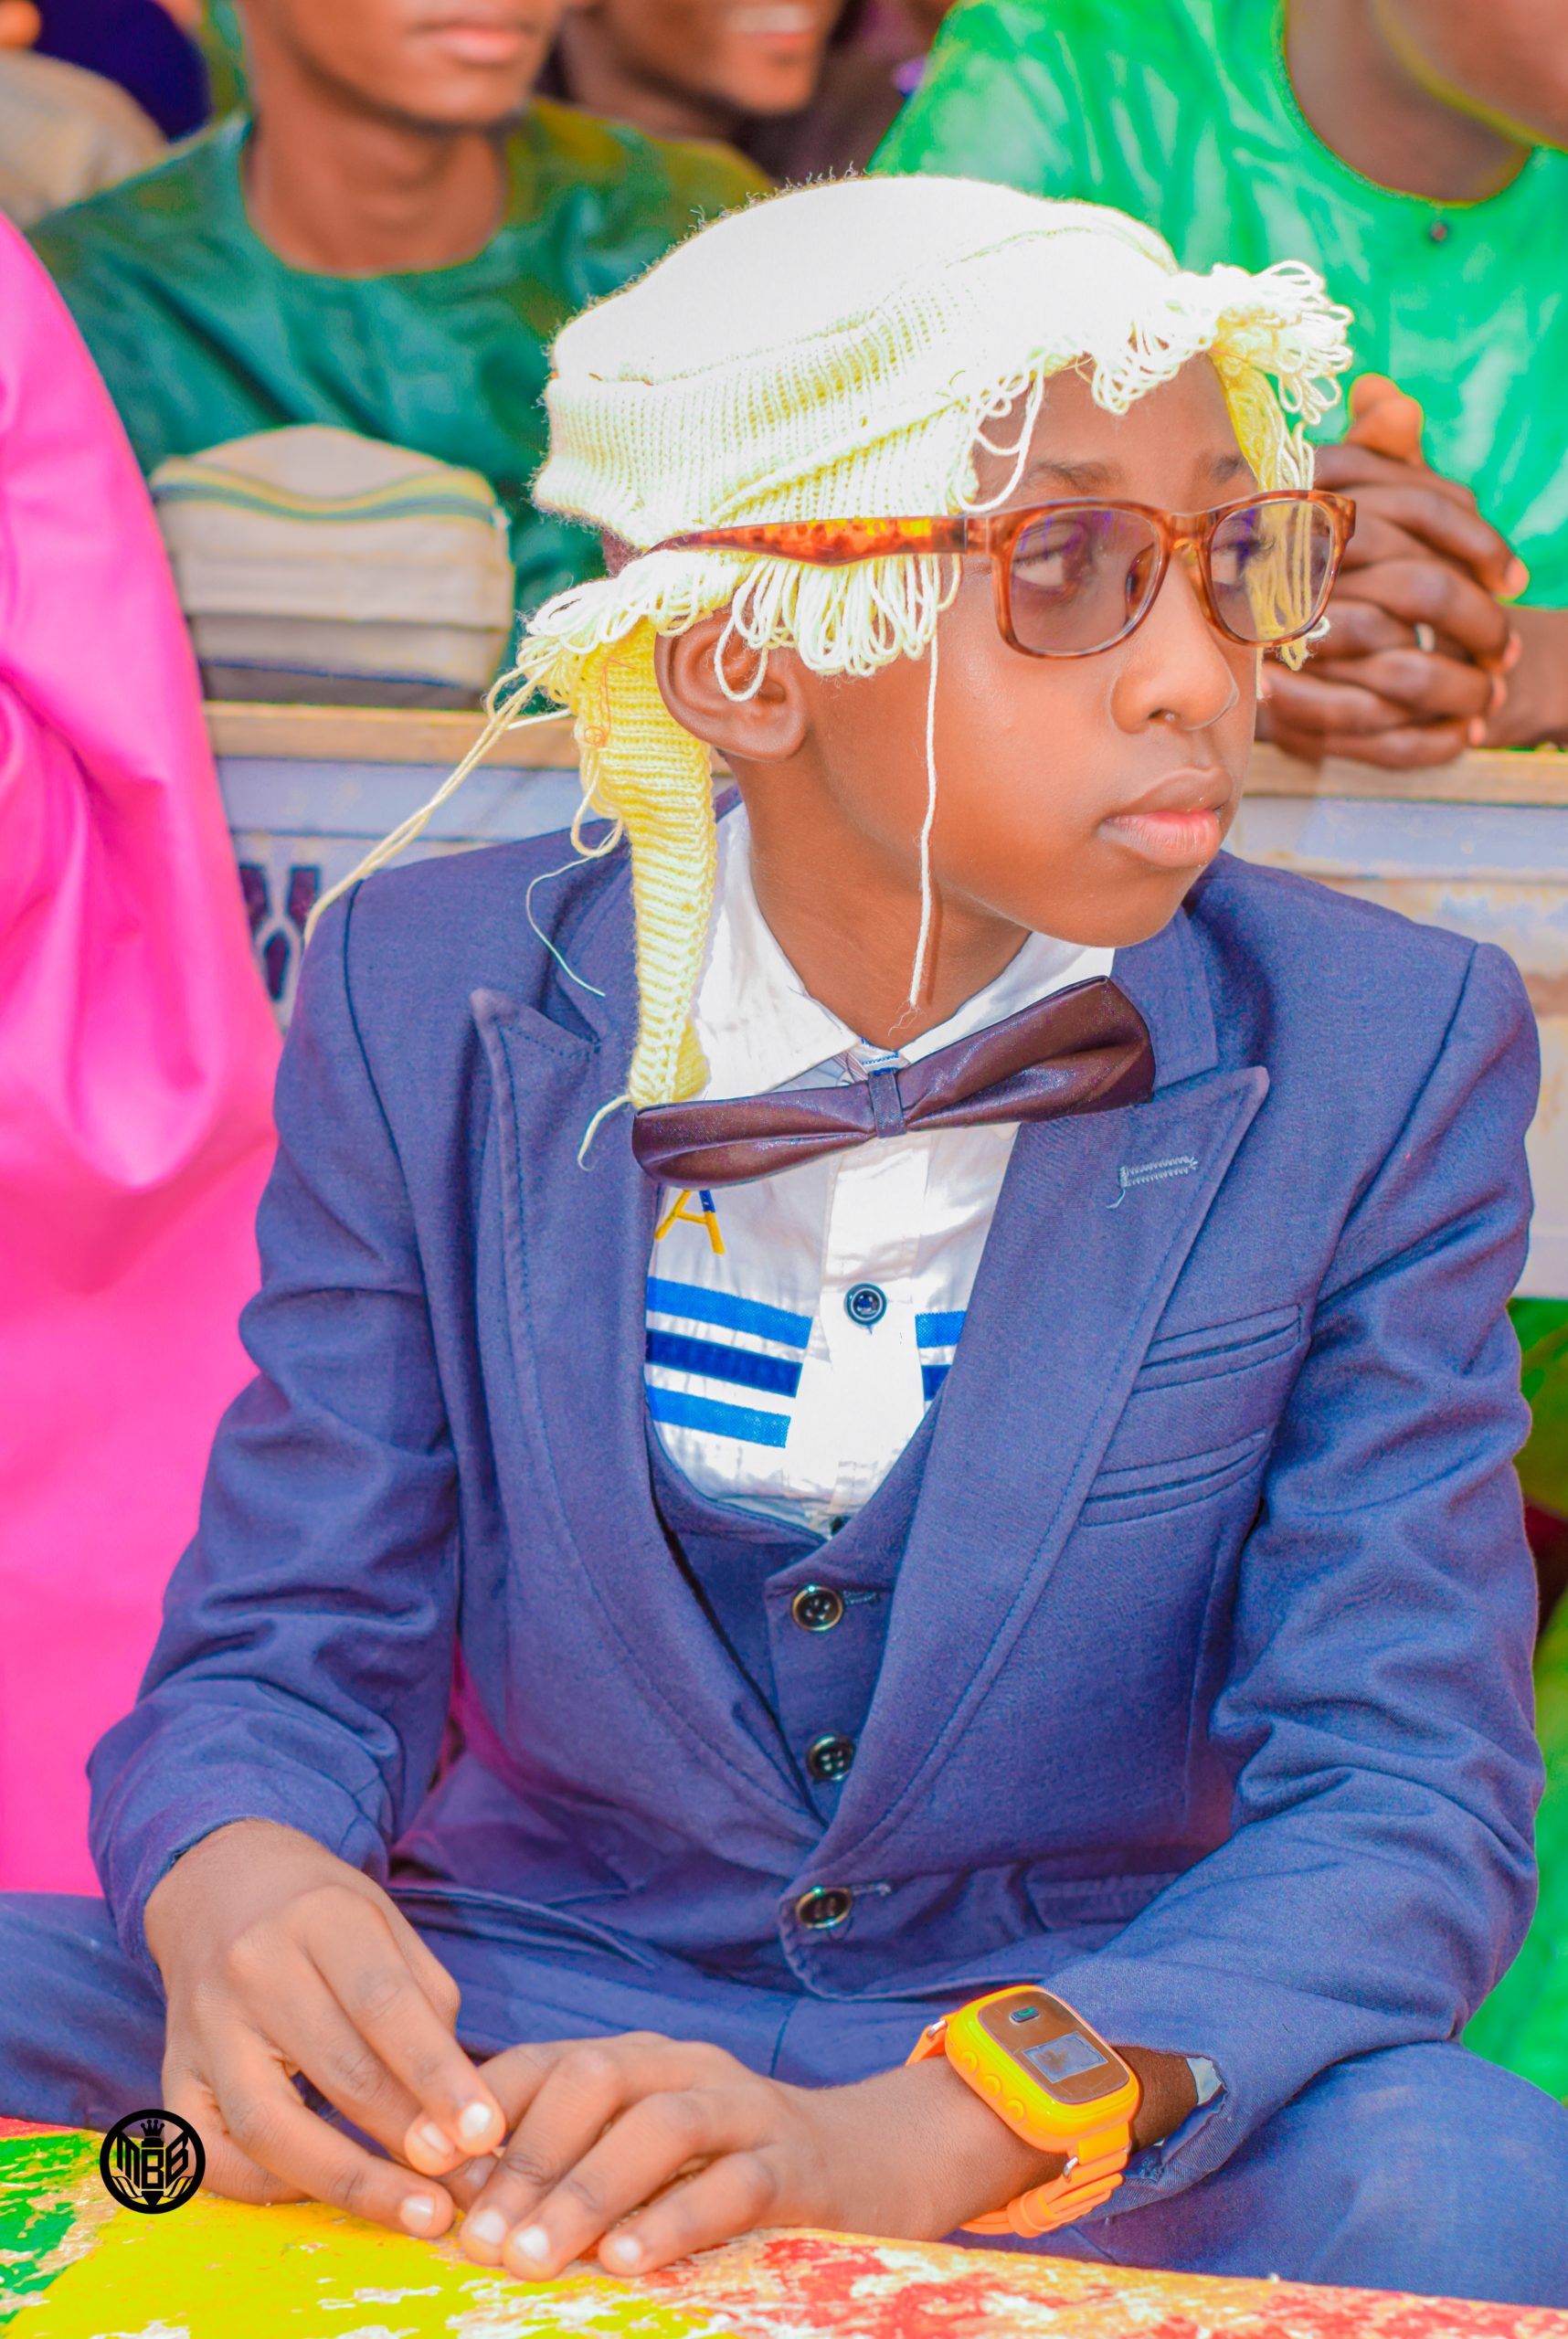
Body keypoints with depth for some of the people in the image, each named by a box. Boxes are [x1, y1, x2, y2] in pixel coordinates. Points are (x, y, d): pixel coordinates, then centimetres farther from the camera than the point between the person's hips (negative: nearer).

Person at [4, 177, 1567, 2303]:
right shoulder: (433, 1003, -2)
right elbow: (290, 1652, 0)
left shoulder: (1388, 1060, -7)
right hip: (512, 2040, 1)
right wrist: (236, 1888, -28)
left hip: (1085, 2059, 0)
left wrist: (911, 2138, -32)